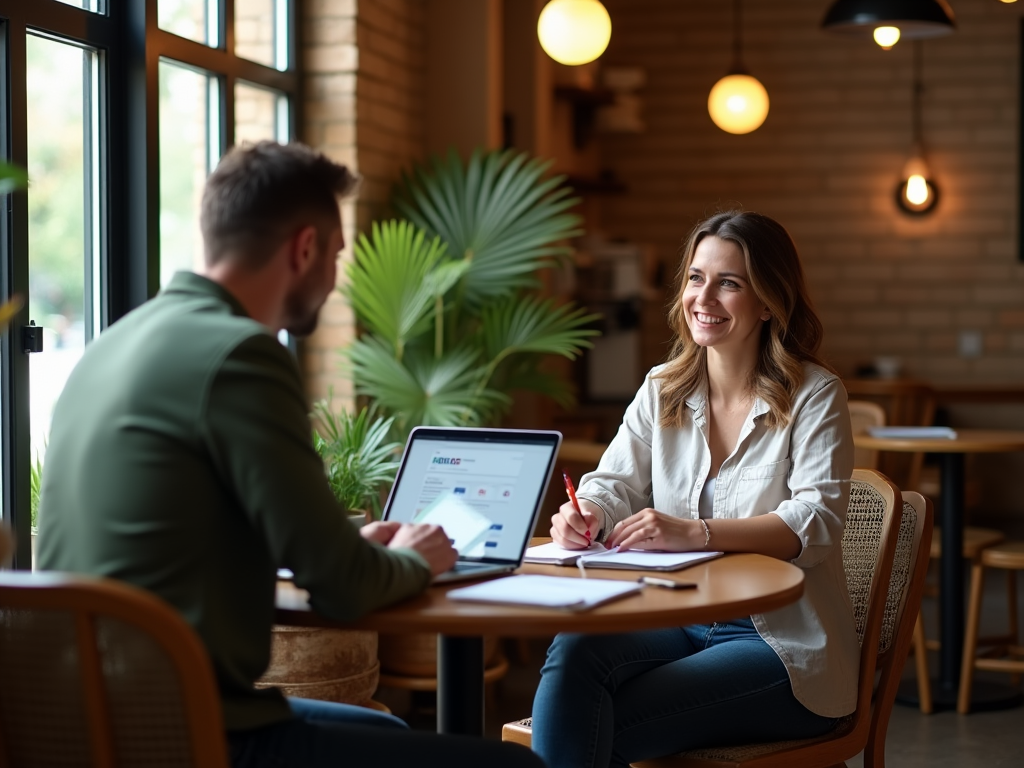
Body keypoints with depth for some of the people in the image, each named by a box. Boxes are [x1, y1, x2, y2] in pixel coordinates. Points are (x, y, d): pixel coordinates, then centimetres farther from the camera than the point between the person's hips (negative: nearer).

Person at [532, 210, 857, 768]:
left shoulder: (813, 395, -4)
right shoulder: (662, 390, 12)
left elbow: (818, 521, -16)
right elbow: (615, 485, 6)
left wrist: (697, 533, -31)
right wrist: (584, 516, -20)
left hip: (782, 643, -4)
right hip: (675, 620, 5)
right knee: (573, 650, -30)